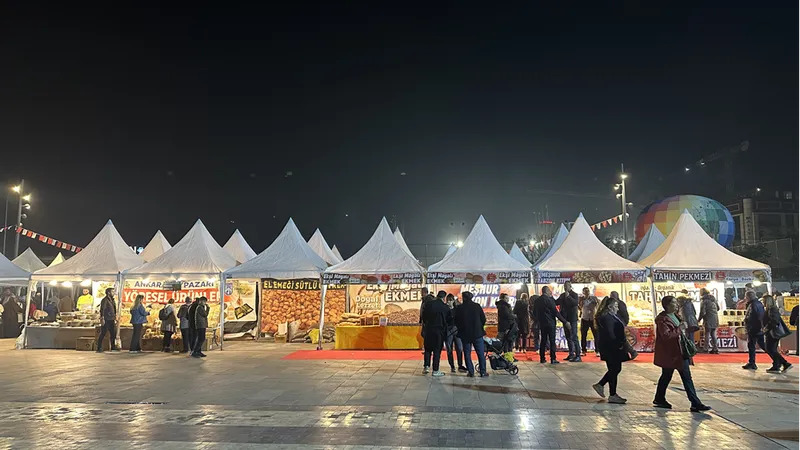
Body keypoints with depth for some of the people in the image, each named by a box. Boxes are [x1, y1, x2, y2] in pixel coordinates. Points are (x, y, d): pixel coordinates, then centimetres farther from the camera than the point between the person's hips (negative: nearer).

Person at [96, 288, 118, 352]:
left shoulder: (112, 300, 15)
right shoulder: (104, 300, -10)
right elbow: (102, 310, -17)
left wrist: (115, 318, 19)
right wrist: (102, 319, -23)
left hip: (111, 320, 8)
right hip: (106, 320, -8)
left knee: (113, 334, 11)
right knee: (102, 334, -4)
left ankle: (113, 348, 20)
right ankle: (99, 349, 1)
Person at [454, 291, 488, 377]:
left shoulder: (459, 308, -6)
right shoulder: (477, 306, -3)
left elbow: (456, 322, -1)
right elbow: (483, 319, 1)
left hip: (465, 334, -1)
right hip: (477, 333, 1)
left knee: (467, 354, 8)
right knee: (481, 353, 7)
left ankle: (470, 372, 6)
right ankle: (483, 372, 7)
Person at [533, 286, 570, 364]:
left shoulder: (537, 300, 6)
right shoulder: (549, 300, -14)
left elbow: (534, 312, 13)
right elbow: (556, 312, -15)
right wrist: (565, 322, -11)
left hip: (542, 323, 6)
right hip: (550, 323, -6)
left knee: (543, 340, 11)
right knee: (552, 341, -1)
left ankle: (542, 358, 12)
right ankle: (553, 359, -2)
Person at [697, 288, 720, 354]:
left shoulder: (703, 300, -11)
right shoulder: (713, 298, 10)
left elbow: (702, 311, -14)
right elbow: (718, 308, 18)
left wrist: (699, 320, -3)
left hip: (708, 319, -6)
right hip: (715, 319, 6)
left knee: (707, 334, -1)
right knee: (713, 334, 13)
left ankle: (706, 349, -2)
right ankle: (715, 349, 15)